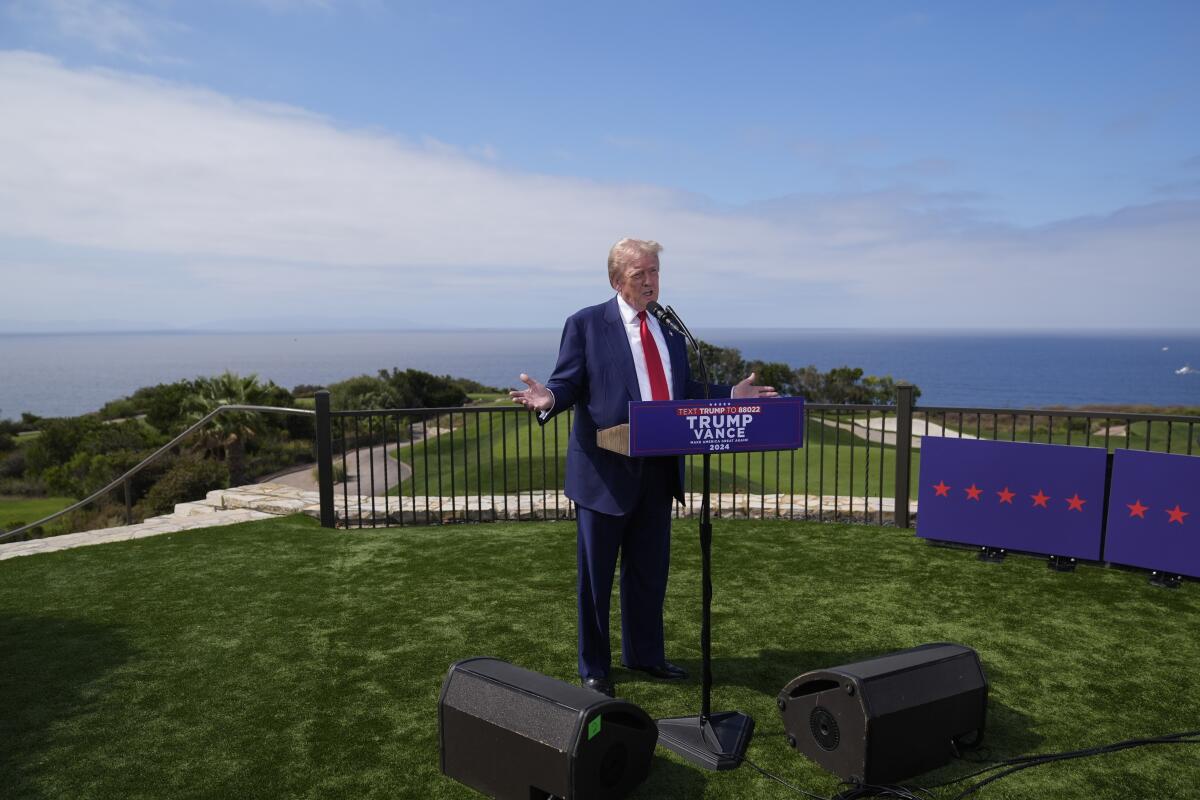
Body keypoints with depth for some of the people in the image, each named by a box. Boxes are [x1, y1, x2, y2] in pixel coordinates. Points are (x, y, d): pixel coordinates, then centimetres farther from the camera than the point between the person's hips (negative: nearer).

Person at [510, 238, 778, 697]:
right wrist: (548, 398, -29)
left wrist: (732, 394, 8)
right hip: (606, 471, -5)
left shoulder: (669, 329, 13)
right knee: (596, 574, 7)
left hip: (658, 470, 6)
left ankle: (645, 654, 36)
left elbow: (684, 392, 17)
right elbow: (568, 384, -8)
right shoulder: (586, 324, -4)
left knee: (650, 571, 18)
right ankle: (594, 668, 23)